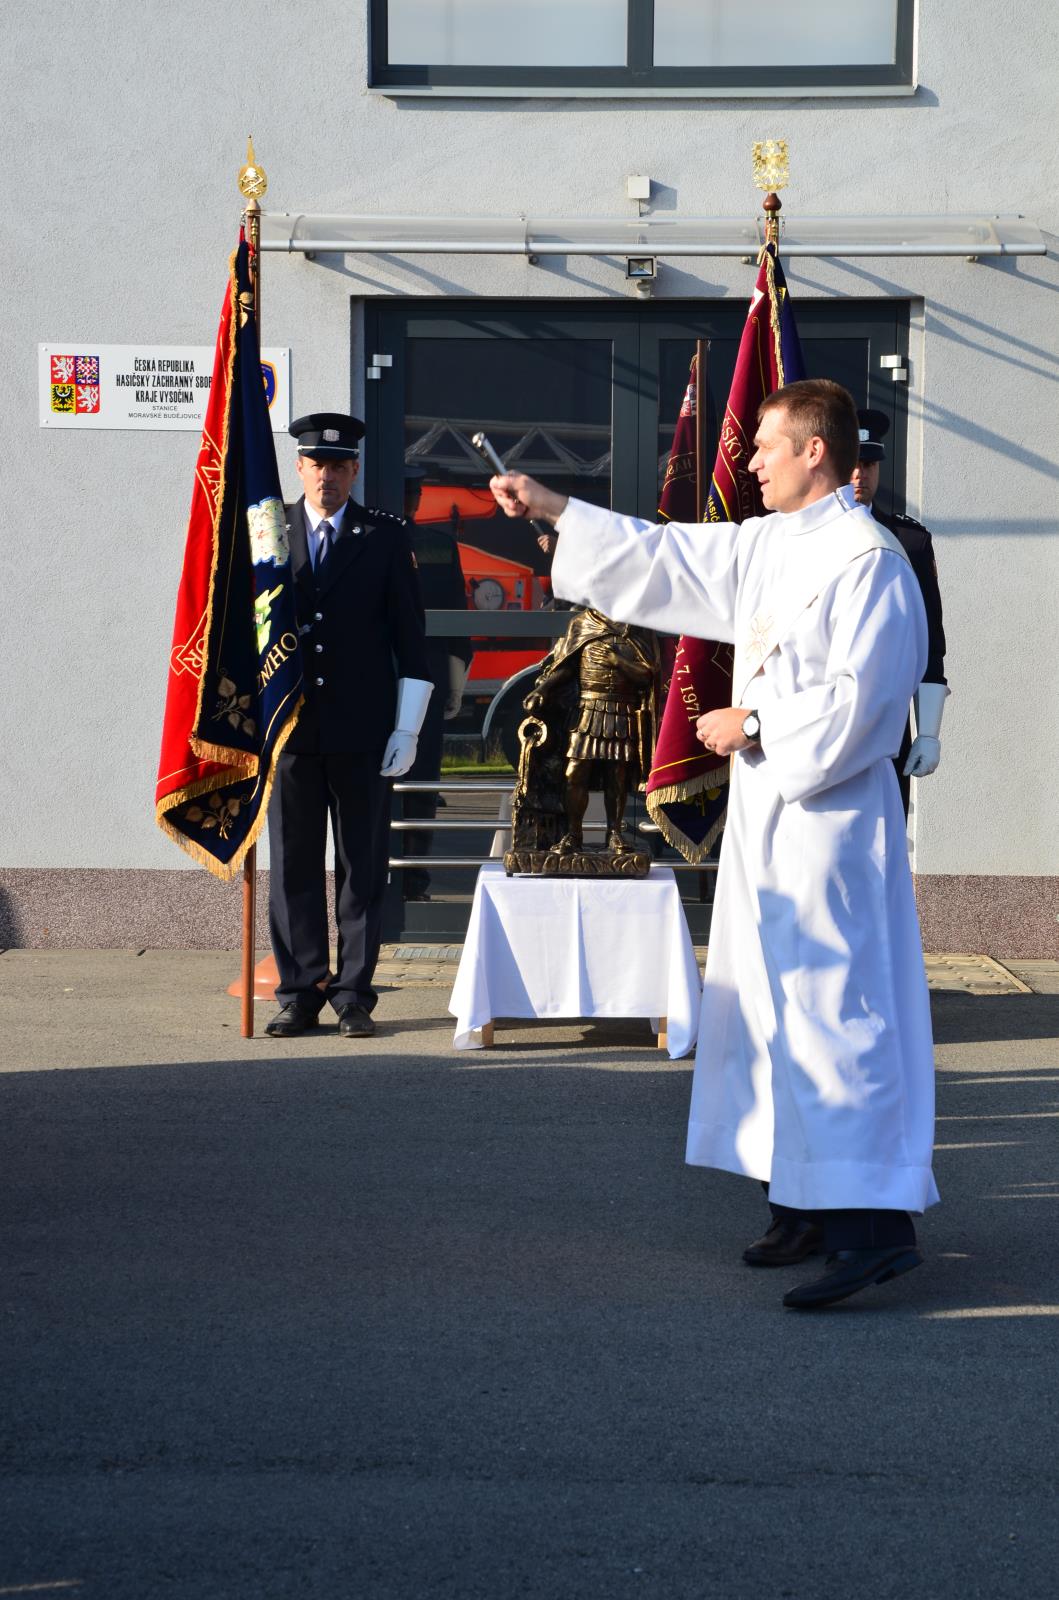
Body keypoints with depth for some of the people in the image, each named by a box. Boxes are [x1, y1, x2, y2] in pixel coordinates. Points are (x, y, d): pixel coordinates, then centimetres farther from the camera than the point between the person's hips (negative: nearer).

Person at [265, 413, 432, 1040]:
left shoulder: (387, 535, 4)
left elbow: (409, 635, 3)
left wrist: (408, 728, -2)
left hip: (362, 731, -1)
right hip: (290, 725, 1)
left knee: (362, 867, 3)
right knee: (294, 866, 4)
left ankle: (354, 996, 9)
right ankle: (300, 993, 12)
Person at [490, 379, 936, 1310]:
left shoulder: (868, 561, -15)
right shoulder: (767, 547, 12)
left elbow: (855, 701, -21)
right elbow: (663, 556, 22)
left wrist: (753, 725, -11)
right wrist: (550, 508, 23)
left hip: (827, 820, -10)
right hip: (770, 809, 10)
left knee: (833, 1010, -12)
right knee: (777, 1010, 12)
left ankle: (877, 1225, -12)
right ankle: (812, 1206, 19)